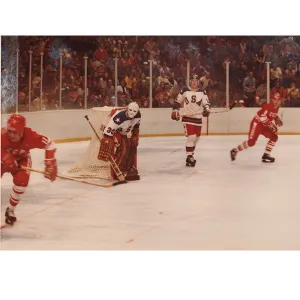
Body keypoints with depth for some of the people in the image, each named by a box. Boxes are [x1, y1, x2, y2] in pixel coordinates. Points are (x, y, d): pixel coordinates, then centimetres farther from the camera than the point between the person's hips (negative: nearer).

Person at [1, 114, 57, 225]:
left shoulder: (30, 135, -36)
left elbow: (49, 144, -26)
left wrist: (50, 165, -27)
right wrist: (5, 156, -39)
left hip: (22, 159, 0)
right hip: (4, 158, 0)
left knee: (21, 181, -18)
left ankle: (10, 210, 5)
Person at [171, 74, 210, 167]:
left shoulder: (202, 92, 3)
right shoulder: (184, 91, -1)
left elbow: (206, 103, 2)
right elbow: (177, 101, 8)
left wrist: (206, 110, -18)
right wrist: (175, 111, 1)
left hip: (198, 118, 4)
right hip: (187, 117, -4)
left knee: (196, 137, 13)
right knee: (191, 137, -16)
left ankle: (190, 153, 34)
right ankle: (189, 157, -12)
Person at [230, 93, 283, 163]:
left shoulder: (276, 107, 5)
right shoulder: (267, 106, -23)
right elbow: (262, 117, -33)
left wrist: (277, 119, 7)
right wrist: (271, 125, -33)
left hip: (264, 125, 9)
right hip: (257, 123, -9)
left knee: (274, 137, -3)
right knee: (251, 142, -14)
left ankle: (266, 155, 4)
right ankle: (235, 151, 4)